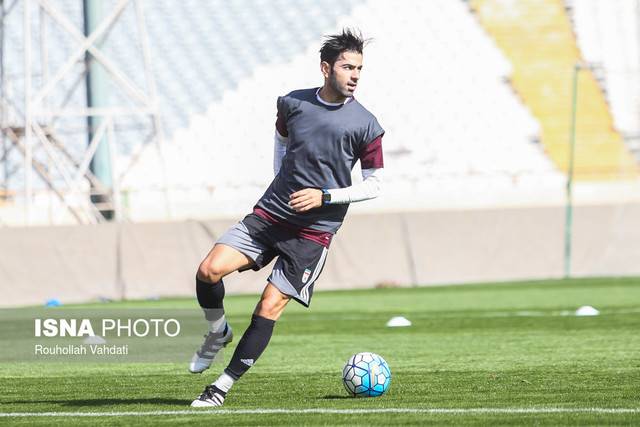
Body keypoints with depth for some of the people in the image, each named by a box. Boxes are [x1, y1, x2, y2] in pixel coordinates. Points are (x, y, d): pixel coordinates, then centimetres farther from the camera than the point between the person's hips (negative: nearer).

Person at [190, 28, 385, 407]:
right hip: (270, 214, 3)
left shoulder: (366, 126, -8)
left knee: (270, 306, -9)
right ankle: (219, 333, 14)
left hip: (315, 230, -3)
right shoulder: (293, 104, 2)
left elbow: (374, 186, -1)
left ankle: (224, 386, 1)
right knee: (210, 269, -15)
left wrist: (324, 197, -13)